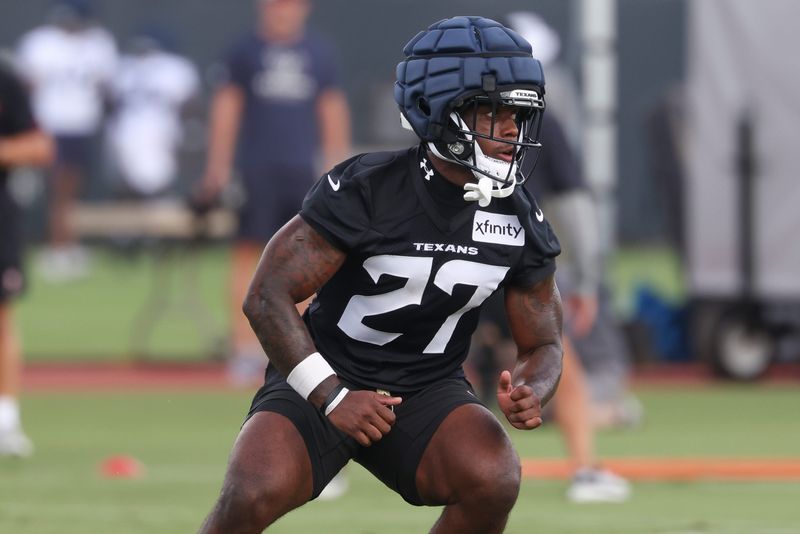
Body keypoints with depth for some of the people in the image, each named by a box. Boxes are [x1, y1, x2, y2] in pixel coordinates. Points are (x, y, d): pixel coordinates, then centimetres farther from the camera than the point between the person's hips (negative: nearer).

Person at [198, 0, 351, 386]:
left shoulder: (318, 54, 9)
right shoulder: (244, 52, 4)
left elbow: (332, 109, 13)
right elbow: (226, 107, 4)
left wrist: (337, 167, 10)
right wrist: (218, 167, -1)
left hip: (302, 170, 2)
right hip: (256, 170, -2)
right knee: (248, 253, -5)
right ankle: (245, 349, -2)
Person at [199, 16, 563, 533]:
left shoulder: (520, 219, -4)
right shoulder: (366, 187, -18)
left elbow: (543, 344, 6)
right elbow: (268, 296, -15)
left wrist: (529, 393, -19)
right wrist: (330, 396, -23)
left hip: (428, 392, 3)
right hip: (324, 377, -3)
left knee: (493, 480, -28)